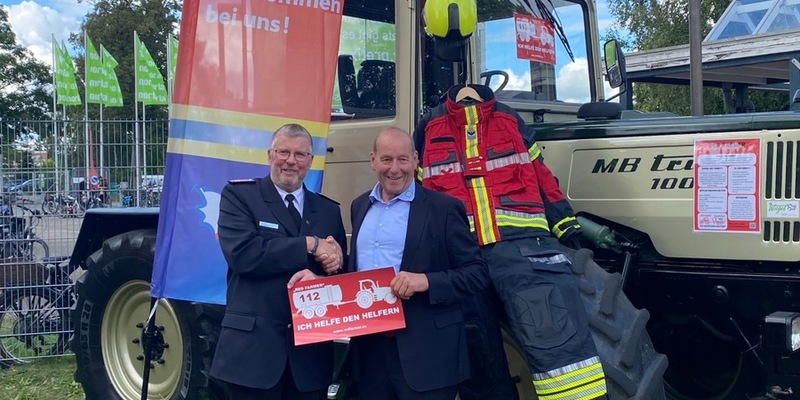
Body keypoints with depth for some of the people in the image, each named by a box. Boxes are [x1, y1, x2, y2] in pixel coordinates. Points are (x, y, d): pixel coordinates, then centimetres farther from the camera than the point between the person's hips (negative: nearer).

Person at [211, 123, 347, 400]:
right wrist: (310, 244, -14)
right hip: (253, 347, -4)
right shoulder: (239, 195, 0)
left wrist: (320, 276, -12)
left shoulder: (328, 210, 13)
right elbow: (242, 254, -16)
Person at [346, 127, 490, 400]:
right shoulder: (360, 206, 13)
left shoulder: (444, 208, -5)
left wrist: (427, 281, -21)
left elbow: (477, 274, -7)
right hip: (369, 347, 5)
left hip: (425, 353, -5)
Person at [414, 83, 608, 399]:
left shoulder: (508, 118, 20)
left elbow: (540, 173, 18)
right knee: (477, 357, 3)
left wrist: (564, 223, 9)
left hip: (520, 242, 0)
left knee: (557, 336, -18)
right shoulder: (430, 126, 18)